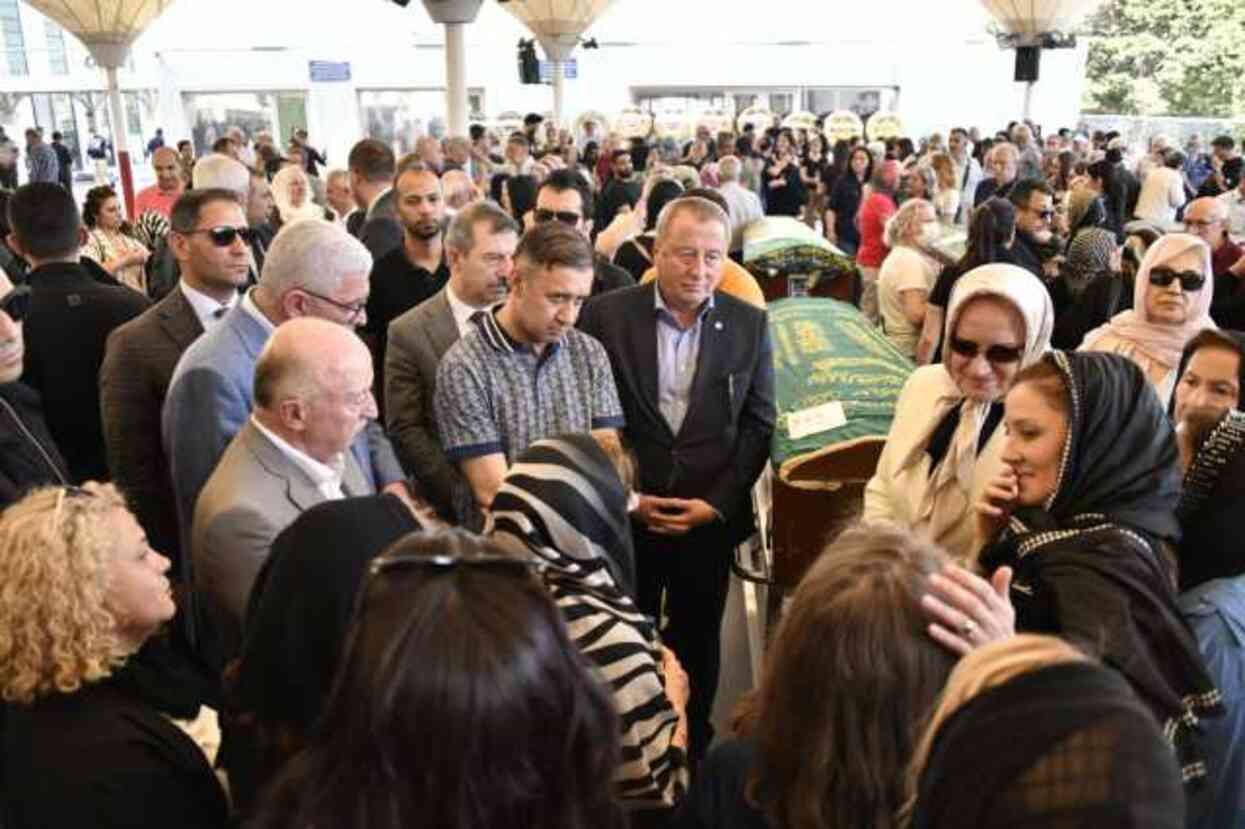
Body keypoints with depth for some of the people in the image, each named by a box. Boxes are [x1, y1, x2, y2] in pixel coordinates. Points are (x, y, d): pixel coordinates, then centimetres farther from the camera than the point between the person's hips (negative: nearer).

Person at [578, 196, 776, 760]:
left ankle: (691, 751, 36)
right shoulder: (606, 315, -6)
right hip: (624, 515, -1)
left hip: (711, 517, 1)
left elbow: (758, 423, 1)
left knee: (697, 641, 15)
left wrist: (718, 503, -7)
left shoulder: (749, 324, 0)